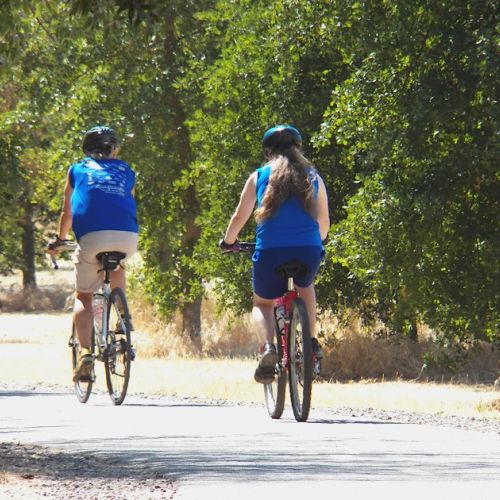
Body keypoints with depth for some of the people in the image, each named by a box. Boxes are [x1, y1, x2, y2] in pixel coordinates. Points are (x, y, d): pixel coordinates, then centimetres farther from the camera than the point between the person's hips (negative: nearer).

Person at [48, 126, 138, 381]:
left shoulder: (77, 170, 22)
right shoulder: (126, 171, 26)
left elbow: (67, 213, 25)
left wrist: (59, 240, 42)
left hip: (92, 236, -2)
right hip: (127, 237, 2)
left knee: (83, 296, 12)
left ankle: (85, 351, -9)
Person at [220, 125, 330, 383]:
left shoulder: (259, 177, 11)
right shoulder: (313, 178, 16)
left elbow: (239, 217, 13)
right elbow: (324, 223, 22)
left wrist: (228, 241, 32)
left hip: (270, 253, -2)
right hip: (308, 253, 2)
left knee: (262, 304, 24)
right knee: (305, 285, 37)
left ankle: (268, 347, -6)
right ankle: (311, 341, 19)